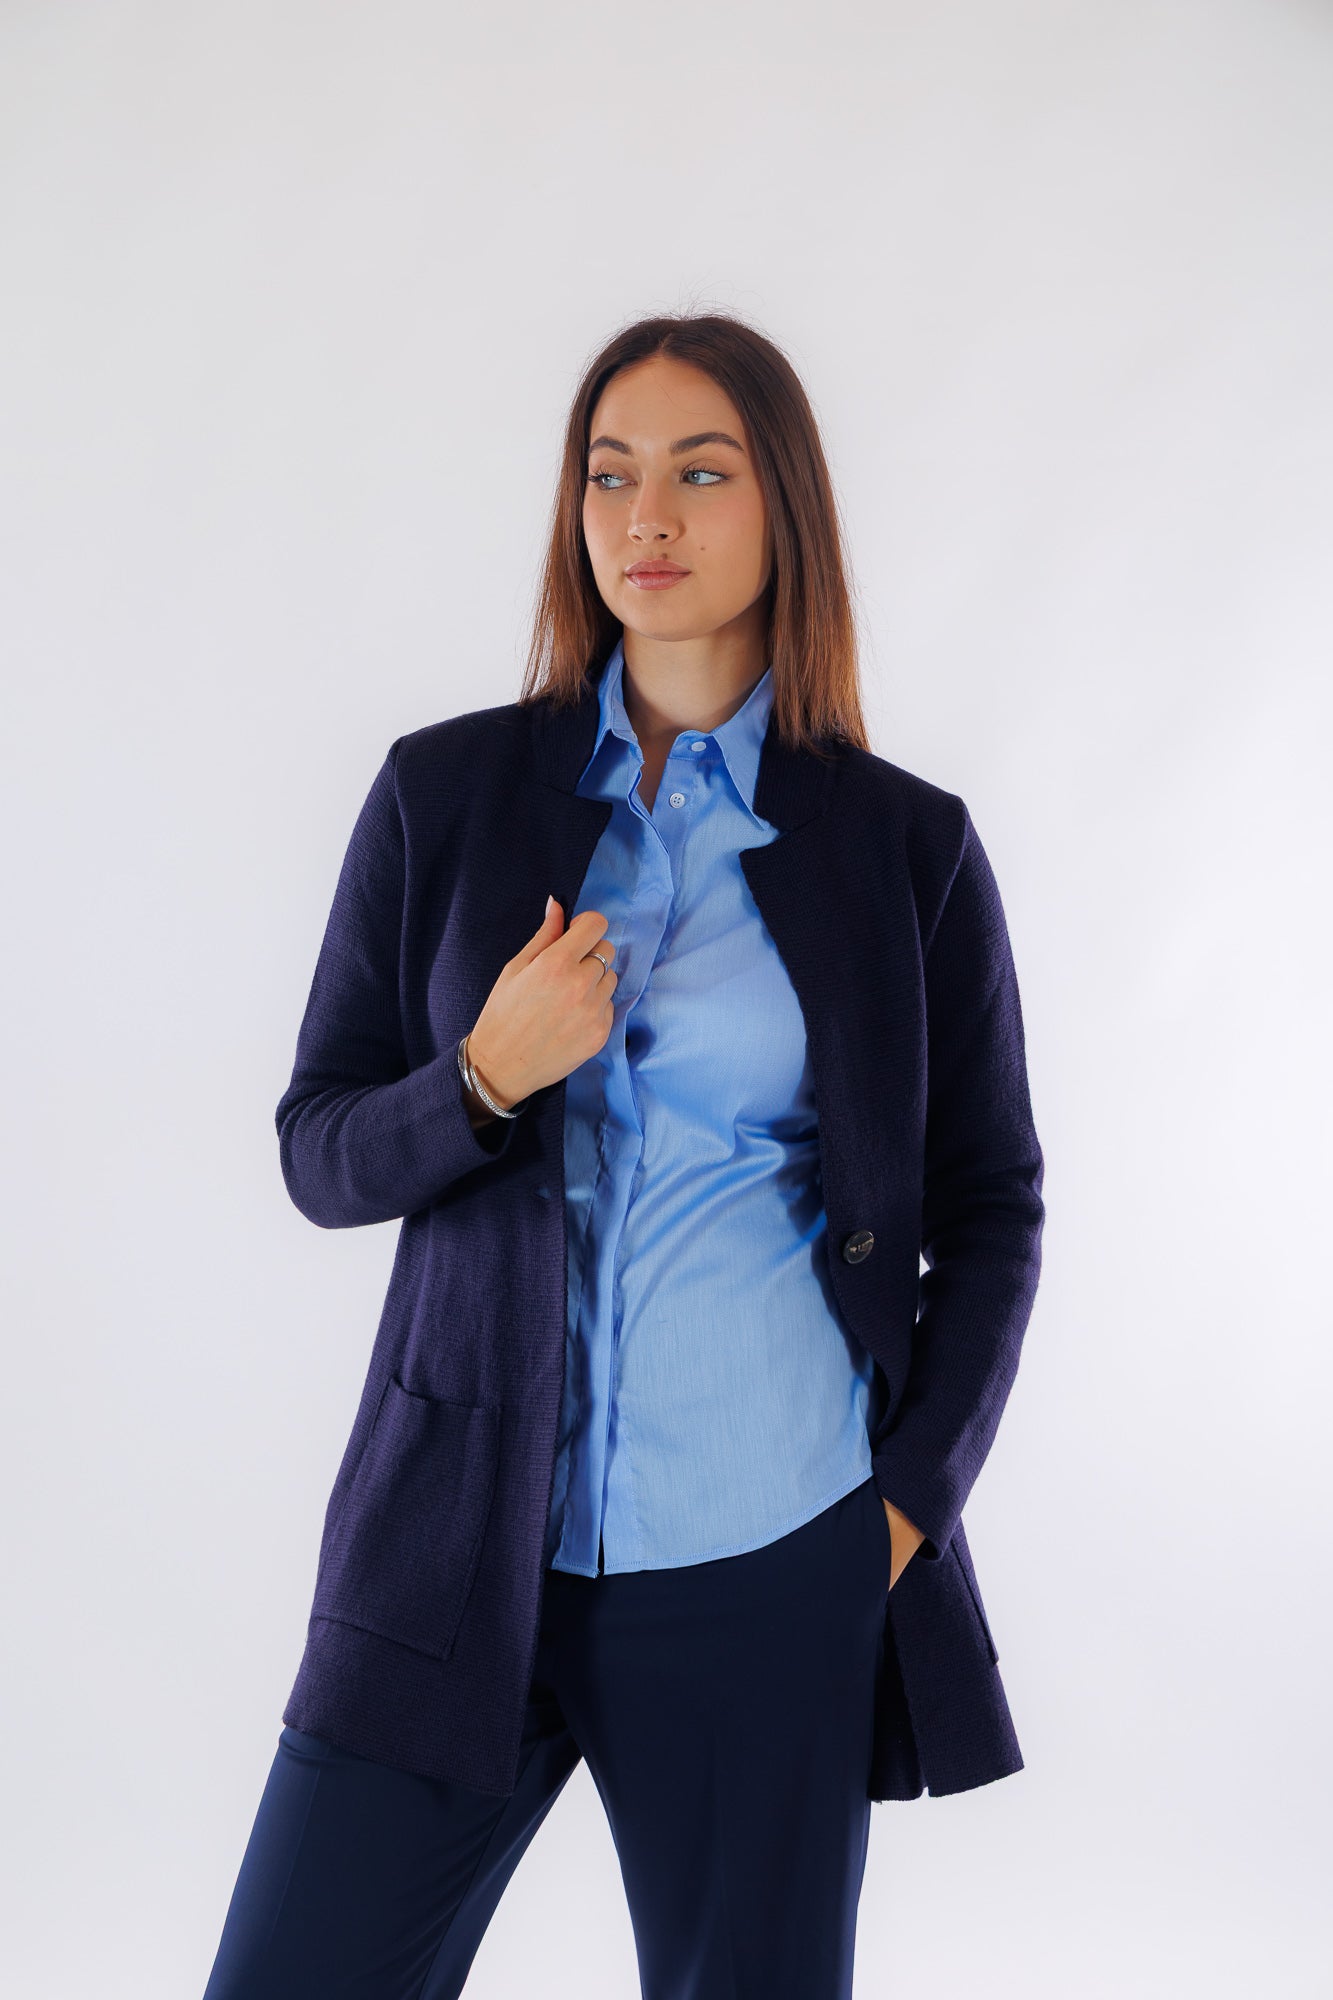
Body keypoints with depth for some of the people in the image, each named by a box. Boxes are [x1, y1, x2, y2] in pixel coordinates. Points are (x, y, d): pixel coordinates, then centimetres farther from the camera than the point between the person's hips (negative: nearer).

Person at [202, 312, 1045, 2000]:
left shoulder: (908, 846, 3)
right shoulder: (444, 795, 4)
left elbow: (990, 1207, 8)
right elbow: (319, 1154, 6)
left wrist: (914, 1494, -1)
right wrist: (488, 1078, -13)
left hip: (772, 1573, 0)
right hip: (464, 1542, 1)